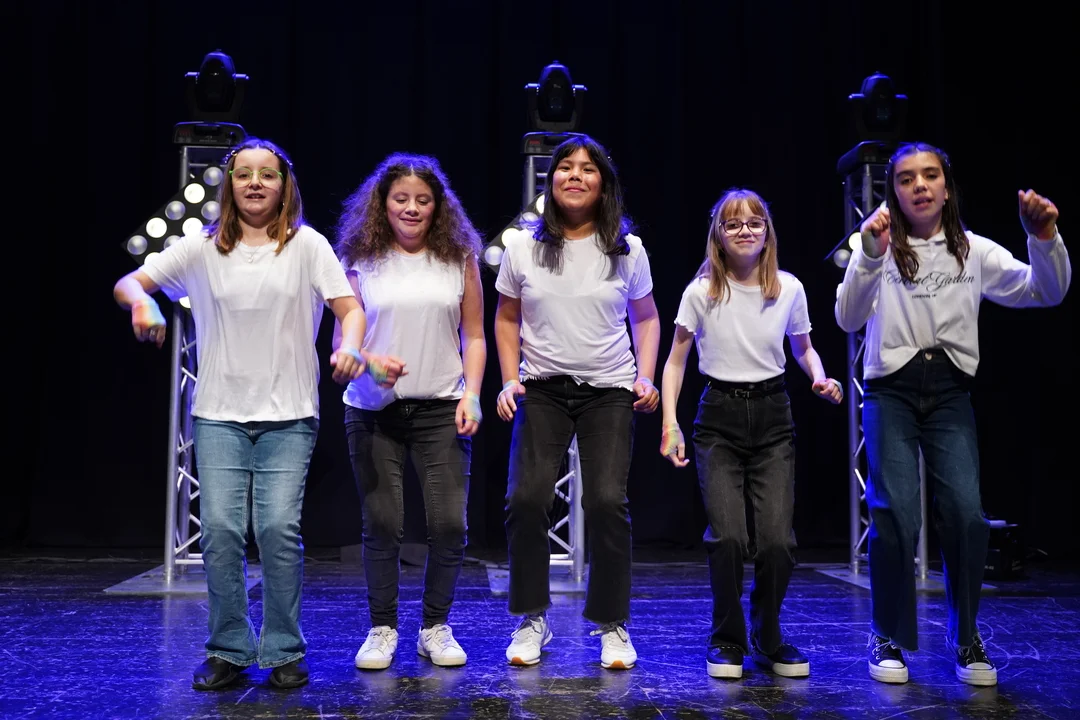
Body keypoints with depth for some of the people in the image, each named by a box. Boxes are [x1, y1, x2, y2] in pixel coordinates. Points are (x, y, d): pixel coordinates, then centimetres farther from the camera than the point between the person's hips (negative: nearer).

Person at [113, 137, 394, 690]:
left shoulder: (307, 245, 3)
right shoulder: (202, 248, 7)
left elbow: (349, 308, -2)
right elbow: (127, 284, 7)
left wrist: (350, 347, -23)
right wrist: (140, 301, -17)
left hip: (289, 415, -1)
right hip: (219, 415, 2)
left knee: (279, 527, -11)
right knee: (220, 528, -7)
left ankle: (283, 650, 6)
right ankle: (228, 650, 10)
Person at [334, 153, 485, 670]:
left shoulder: (459, 260, 7)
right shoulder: (360, 263, 5)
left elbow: (474, 337, 9)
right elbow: (343, 340, 4)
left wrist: (471, 394, -4)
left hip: (441, 409, 0)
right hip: (374, 410, 0)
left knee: (449, 522, -4)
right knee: (382, 523, 0)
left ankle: (435, 628, 15)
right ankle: (382, 629, 17)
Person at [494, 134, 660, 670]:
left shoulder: (627, 249, 2)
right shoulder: (523, 248, 2)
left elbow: (646, 318, 13)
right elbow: (506, 318, 11)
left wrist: (645, 378, -1)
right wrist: (510, 381, 0)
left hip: (609, 391, 0)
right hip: (542, 390, 1)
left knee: (607, 501, -10)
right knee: (526, 498, -11)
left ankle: (613, 626, 7)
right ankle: (532, 620, 8)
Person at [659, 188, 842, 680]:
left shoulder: (789, 289, 0)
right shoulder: (701, 292, -5)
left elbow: (803, 349, 17)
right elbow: (676, 361, 1)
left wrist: (820, 379, -4)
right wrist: (670, 424, -8)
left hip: (773, 416, 2)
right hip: (719, 417, -1)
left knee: (777, 539, -7)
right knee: (728, 536, -14)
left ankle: (768, 639, 19)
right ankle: (727, 640, 10)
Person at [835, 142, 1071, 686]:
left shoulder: (975, 252, 6)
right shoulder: (879, 249, -1)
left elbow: (1046, 293, 4)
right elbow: (848, 319, -14)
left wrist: (1045, 240, -14)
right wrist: (869, 255, -29)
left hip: (950, 395, 2)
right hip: (891, 393, -2)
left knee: (966, 514, -9)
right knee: (896, 515, -10)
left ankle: (965, 637, 11)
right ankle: (889, 638, 9)